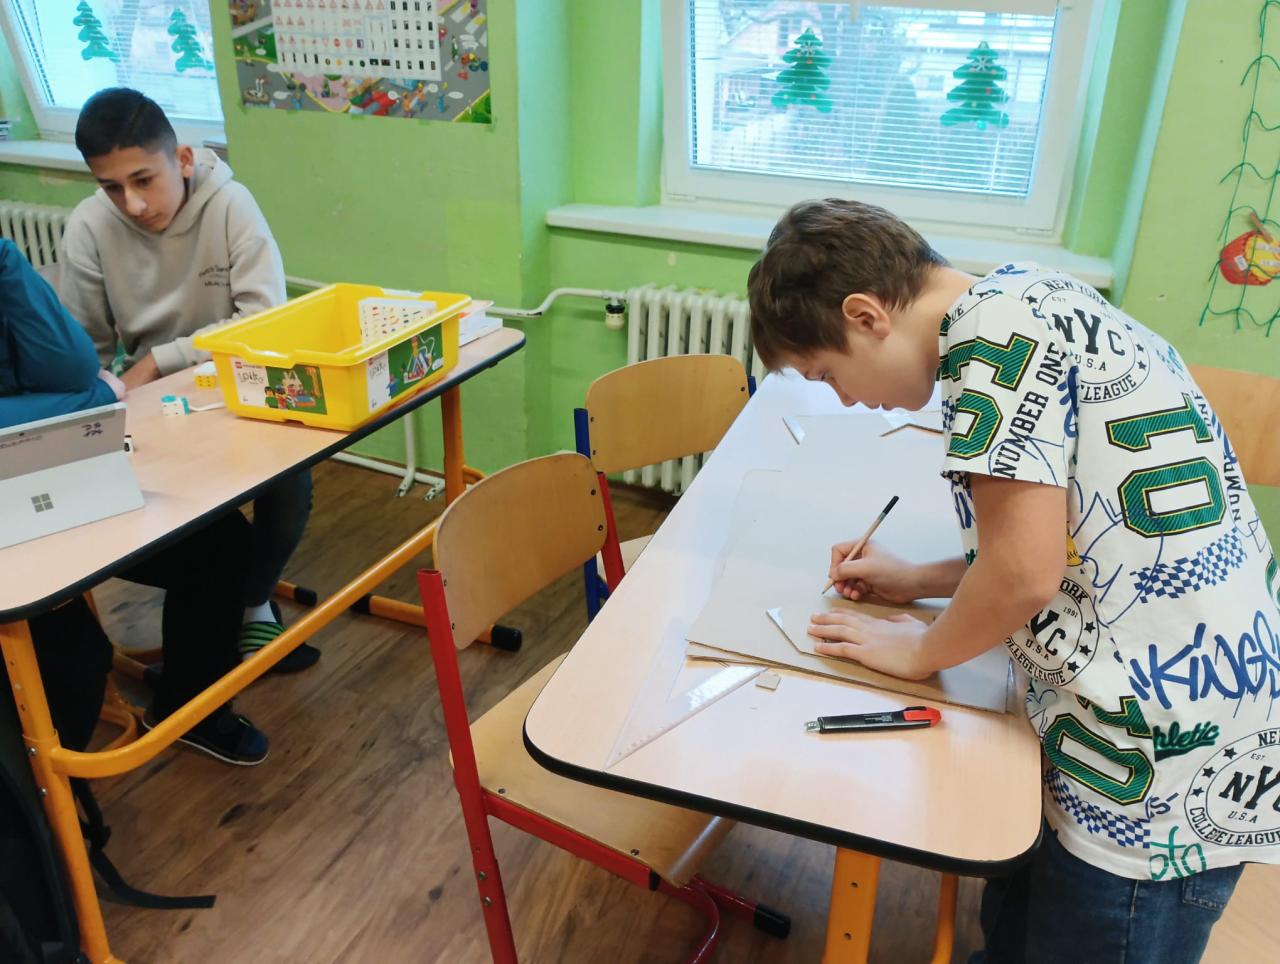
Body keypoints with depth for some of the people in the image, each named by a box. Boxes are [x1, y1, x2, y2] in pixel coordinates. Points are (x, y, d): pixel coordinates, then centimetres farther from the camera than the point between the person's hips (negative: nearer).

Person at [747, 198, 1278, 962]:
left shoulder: (992, 324, -17)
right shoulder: (1031, 300, 12)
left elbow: (1024, 571, -22)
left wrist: (922, 651, -3)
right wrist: (921, 579, 14)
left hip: (1162, 765, -9)